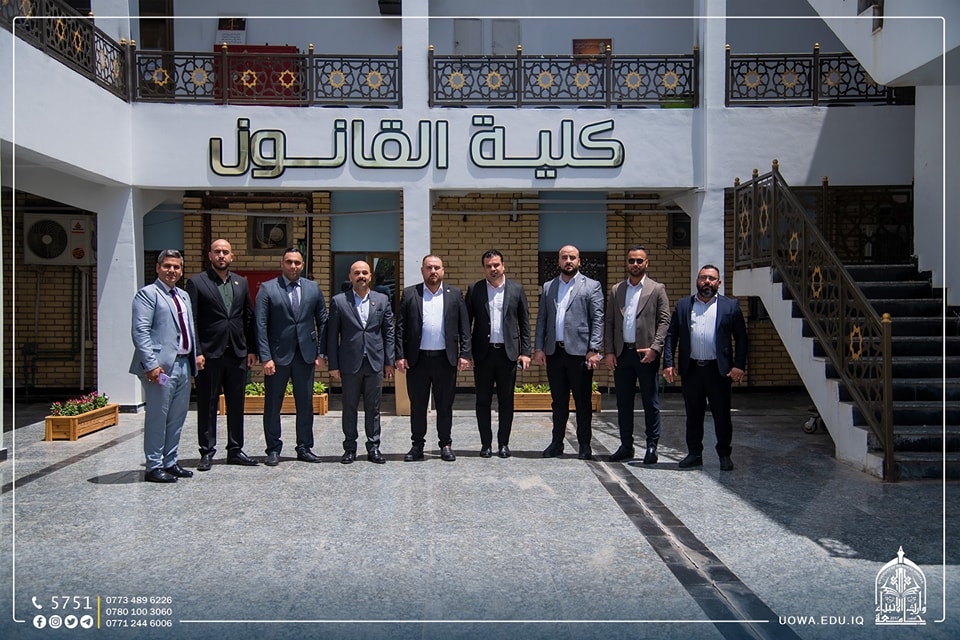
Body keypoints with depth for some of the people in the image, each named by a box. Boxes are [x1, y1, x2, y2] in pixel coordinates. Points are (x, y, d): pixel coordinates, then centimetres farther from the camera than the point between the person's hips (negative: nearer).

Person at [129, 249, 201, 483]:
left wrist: (196, 353, 12)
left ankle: (170, 463, 24)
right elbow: (140, 331, -14)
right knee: (157, 418, 0)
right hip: (161, 366, -8)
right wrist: (151, 365, -20)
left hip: (184, 365, 8)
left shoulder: (184, 296, 19)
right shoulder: (147, 294, -5)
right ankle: (154, 467, 9)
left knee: (177, 418, 13)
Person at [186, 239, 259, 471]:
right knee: (207, 406, 4)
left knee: (236, 405, 11)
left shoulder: (241, 283, 13)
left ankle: (235, 450, 21)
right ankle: (207, 452, 15)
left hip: (237, 354, 4)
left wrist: (252, 349, 8)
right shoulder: (196, 282, -1)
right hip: (209, 355, -4)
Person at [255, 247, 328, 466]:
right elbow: (261, 325, -5)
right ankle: (273, 450, 17)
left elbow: (322, 322, 9)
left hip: (305, 354, 3)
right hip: (278, 355, -2)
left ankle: (304, 448, 20)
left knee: (305, 404, 9)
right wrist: (265, 357, -12)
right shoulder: (267, 289, -1)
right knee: (272, 405, 5)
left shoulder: (313, 288, 8)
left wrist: (321, 352, 2)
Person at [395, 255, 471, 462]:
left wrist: (464, 354, -2)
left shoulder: (454, 294, 8)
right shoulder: (409, 294, 6)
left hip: (445, 359, 0)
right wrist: (400, 355, -4)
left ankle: (446, 445, 20)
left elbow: (464, 327, 6)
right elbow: (400, 327, 3)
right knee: (417, 405, 8)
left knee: (445, 405, 8)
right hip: (417, 359, 0)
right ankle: (417, 445, 19)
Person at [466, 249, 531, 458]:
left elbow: (524, 322, 5)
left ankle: (504, 443, 17)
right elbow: (466, 322, 4)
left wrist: (525, 352, -1)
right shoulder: (474, 290, 5)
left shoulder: (516, 289, 5)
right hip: (483, 353, 0)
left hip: (508, 352, 0)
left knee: (506, 401, 6)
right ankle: (486, 443, 16)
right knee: (483, 401, 5)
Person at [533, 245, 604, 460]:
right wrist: (539, 348, 4)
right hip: (554, 352, 4)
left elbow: (598, 319, -3)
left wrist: (594, 349, -12)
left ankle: (584, 445, 14)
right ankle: (557, 442, 21)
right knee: (558, 400, 12)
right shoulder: (548, 287, 15)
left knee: (582, 401, 4)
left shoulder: (592, 286, 4)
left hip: (580, 352, -3)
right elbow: (541, 319, 12)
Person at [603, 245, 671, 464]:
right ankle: (626, 446, 19)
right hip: (622, 354, 3)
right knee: (623, 403, 9)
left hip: (646, 354, -3)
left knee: (651, 402, 4)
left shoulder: (657, 289, 3)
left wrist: (655, 348, -14)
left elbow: (664, 321, -3)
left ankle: (652, 446, 14)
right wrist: (609, 351, 1)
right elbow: (609, 322, 9)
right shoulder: (616, 290, 12)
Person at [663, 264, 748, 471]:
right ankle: (694, 454, 20)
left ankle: (724, 455, 19)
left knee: (722, 415, 5)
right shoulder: (683, 305, 9)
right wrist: (668, 363, -4)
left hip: (719, 369, -1)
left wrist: (739, 365, -7)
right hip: (691, 369, 2)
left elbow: (741, 338, 3)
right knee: (693, 415, 9)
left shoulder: (730, 306, 5)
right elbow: (671, 335, 6)